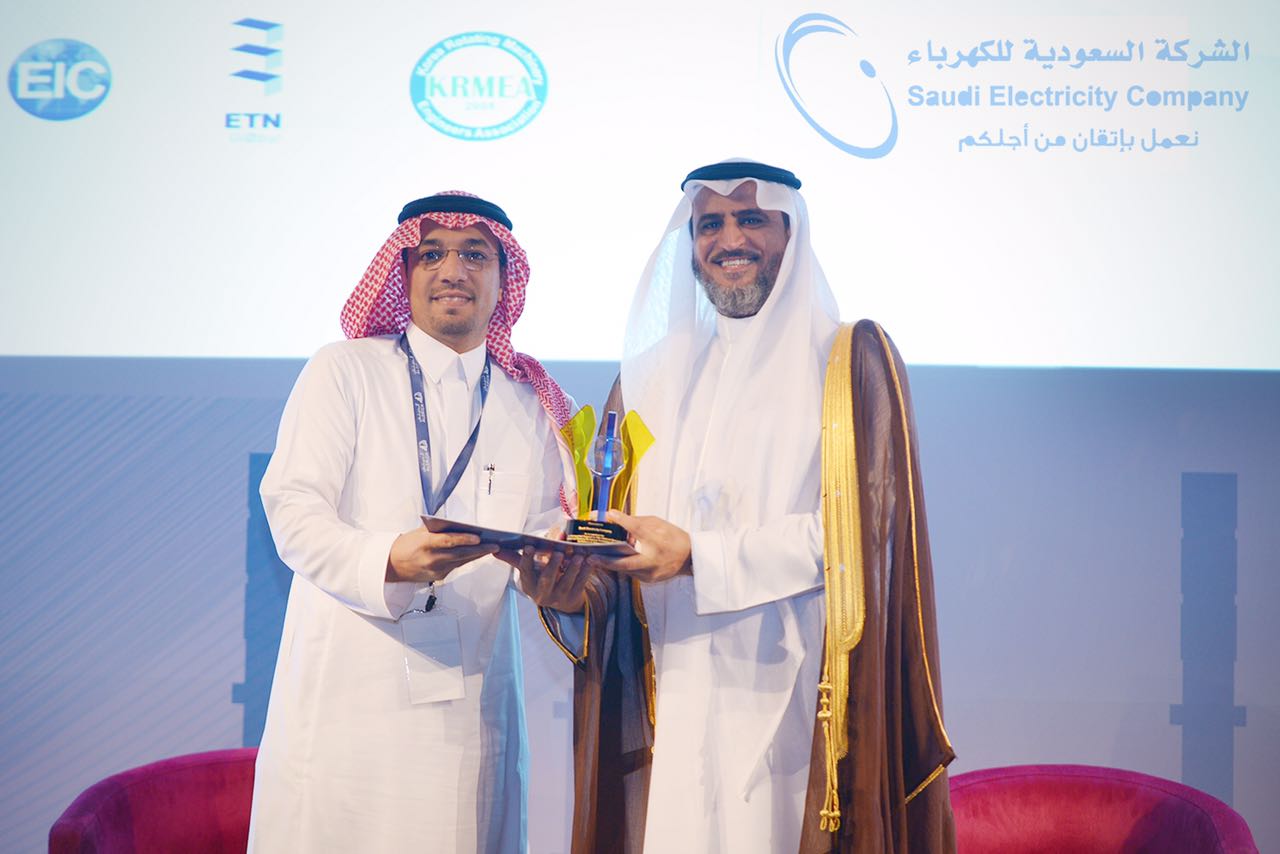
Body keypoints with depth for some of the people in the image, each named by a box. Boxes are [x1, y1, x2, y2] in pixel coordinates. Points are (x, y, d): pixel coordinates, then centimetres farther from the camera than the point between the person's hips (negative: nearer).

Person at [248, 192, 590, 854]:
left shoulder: (530, 404, 15)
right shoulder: (343, 371, 4)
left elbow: (545, 524, 12)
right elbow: (293, 509, -5)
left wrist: (554, 565, -14)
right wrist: (389, 559, -24)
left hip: (472, 700, 3)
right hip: (350, 690, -3)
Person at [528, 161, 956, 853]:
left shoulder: (849, 360, 3)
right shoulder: (653, 376, 16)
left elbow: (860, 529, -9)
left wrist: (698, 556, -18)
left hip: (792, 698, -3)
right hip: (672, 707, 3)